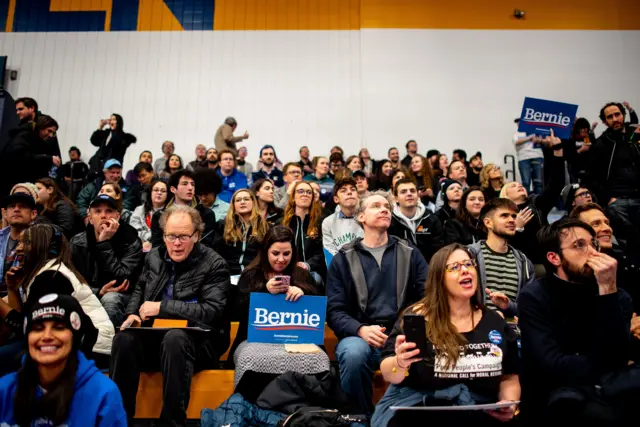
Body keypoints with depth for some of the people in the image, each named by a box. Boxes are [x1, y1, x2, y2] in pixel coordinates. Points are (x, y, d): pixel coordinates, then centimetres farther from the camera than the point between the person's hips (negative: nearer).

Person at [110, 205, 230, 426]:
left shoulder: (214, 265, -10)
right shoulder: (154, 256, 9)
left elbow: (211, 311, -18)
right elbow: (139, 289, 24)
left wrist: (161, 307, -18)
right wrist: (133, 313, 0)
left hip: (198, 340, -5)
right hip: (155, 333, 5)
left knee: (174, 338, -37)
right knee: (124, 338, -25)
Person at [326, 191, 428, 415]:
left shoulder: (410, 253, 14)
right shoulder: (343, 258, 8)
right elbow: (334, 310, 2)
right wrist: (360, 329, -19)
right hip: (360, 335, -1)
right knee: (354, 354, -35)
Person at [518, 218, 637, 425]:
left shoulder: (618, 296, 4)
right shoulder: (534, 297, -6)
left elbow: (616, 357, -12)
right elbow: (552, 366, -17)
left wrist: (608, 291, -18)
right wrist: (615, 368, -5)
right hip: (560, 394, -4)